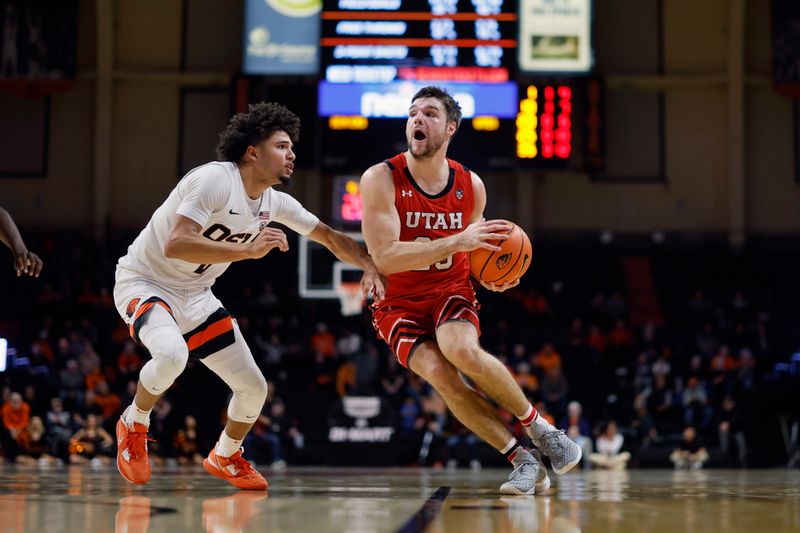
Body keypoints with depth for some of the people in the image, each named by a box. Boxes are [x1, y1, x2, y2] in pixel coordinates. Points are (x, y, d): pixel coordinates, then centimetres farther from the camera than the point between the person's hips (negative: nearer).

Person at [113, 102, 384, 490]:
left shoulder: (275, 203, -1)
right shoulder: (216, 179, -25)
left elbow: (329, 236, 11)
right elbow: (176, 245, -36)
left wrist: (369, 265, -6)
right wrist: (248, 249, -38)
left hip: (195, 296, 8)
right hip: (144, 282, -8)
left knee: (254, 388, 3)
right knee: (172, 354, -37)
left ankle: (225, 457, 32)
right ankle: (134, 425, -8)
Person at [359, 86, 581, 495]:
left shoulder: (471, 186, -1)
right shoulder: (381, 180, -15)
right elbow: (384, 258, -25)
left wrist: (489, 277, -8)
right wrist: (457, 242, -32)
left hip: (452, 293, 1)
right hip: (399, 304, -1)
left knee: (462, 350, -32)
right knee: (439, 374, -27)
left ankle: (537, 426, -11)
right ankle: (522, 461, -17)